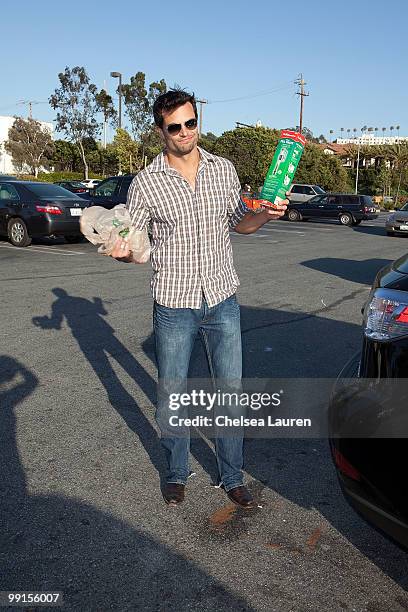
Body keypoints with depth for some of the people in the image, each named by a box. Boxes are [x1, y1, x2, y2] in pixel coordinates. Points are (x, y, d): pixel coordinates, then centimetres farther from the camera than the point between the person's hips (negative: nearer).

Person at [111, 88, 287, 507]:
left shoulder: (224, 170, 3)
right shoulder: (145, 184, -6)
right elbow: (132, 243, -1)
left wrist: (266, 215, -6)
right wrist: (121, 251, -24)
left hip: (223, 302, 2)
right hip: (174, 307, -2)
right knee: (172, 397, 11)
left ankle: (232, 477, 29)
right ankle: (177, 473, 35)